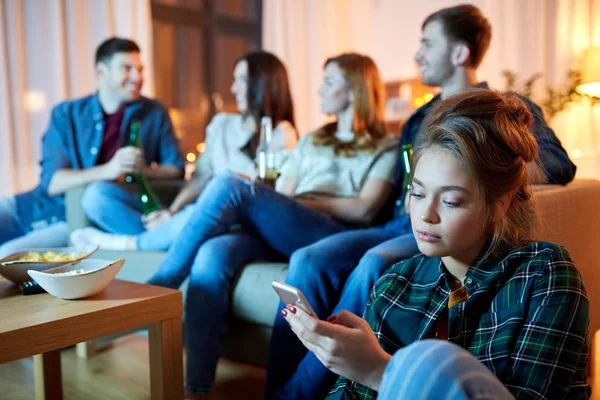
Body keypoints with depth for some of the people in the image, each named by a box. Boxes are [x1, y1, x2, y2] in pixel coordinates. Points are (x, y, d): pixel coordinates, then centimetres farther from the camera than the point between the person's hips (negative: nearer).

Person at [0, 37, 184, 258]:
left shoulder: (154, 113, 0)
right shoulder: (66, 114, 0)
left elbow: (176, 168, 1)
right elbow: (52, 181, -9)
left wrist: (145, 171, -22)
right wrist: (108, 170, -26)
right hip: (37, 205, 3)